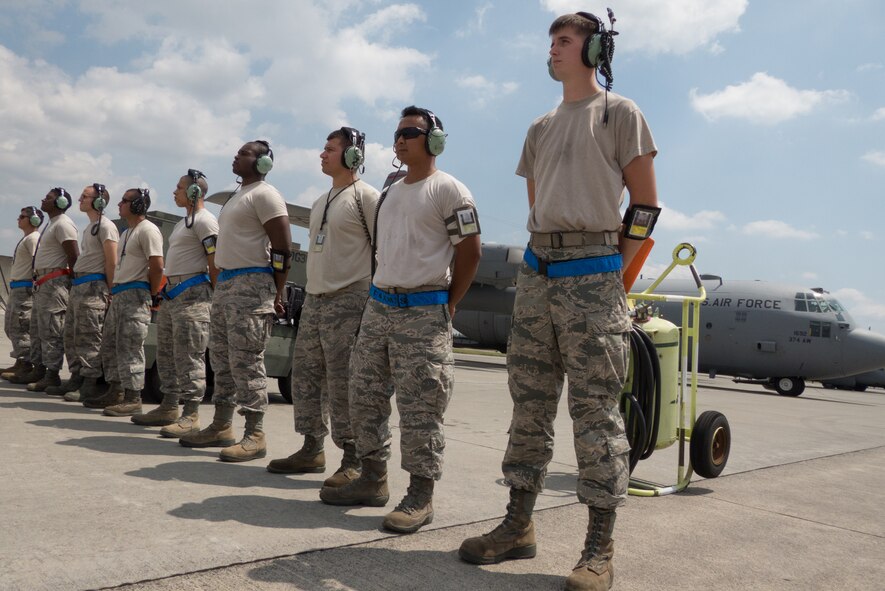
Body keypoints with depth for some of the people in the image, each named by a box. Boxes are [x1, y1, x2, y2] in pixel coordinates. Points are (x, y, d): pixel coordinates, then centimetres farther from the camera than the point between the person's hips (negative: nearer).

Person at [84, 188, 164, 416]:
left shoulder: (147, 230, -10)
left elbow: (157, 267, -16)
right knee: (110, 345, 14)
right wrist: (114, 290, 18)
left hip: (135, 296, -11)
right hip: (118, 295, 11)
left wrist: (151, 295, -10)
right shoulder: (127, 232, 22)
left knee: (129, 348, -11)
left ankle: (133, 399, -8)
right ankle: (115, 393, 22)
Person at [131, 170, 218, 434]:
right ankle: (169, 408, 22)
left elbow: (215, 264, -14)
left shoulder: (205, 221, -9)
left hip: (191, 295, -11)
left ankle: (190, 416, -10)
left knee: (189, 358, -11)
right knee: (166, 354, 14)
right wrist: (167, 287, 20)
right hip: (171, 293, 11)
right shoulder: (184, 221, 23)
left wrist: (212, 297, -14)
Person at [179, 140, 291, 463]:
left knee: (246, 362, -11)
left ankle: (255, 435, -7)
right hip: (225, 283, 10)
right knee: (222, 358, 12)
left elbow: (283, 247, -14)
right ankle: (221, 427, 20)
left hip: (250, 285, -10)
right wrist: (221, 282, 19)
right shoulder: (237, 196, 23)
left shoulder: (264, 195, -8)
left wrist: (277, 292, -15)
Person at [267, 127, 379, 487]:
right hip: (314, 299, 9)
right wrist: (312, 289, 19)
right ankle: (312, 450, 21)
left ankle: (354, 460, 1)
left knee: (343, 383, -8)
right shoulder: (321, 202, 20)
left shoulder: (365, 197, -7)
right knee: (305, 375, 10)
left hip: (348, 301, -9)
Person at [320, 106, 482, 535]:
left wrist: (447, 305, -5)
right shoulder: (389, 194, 19)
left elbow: (470, 251, -7)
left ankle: (420, 496, 2)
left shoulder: (449, 190, -5)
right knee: (365, 399, 10)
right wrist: (381, 294, 16)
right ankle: (373, 480, 22)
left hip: (423, 312, -8)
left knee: (419, 408, -7)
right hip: (378, 306, 8)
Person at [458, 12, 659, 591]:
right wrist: (541, 264, 13)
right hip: (536, 275, 6)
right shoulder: (540, 128, 21)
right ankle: (519, 525, 17)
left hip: (592, 277, -6)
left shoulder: (620, 113, 4)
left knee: (595, 409, -6)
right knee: (530, 403, 8)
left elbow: (646, 203, 1)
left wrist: (613, 272, -3)